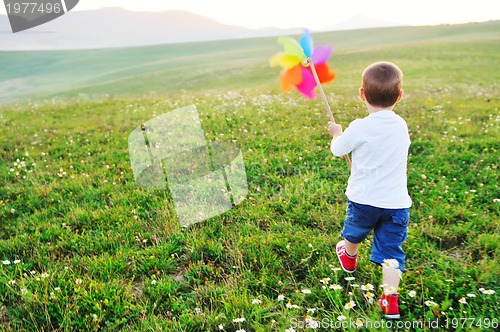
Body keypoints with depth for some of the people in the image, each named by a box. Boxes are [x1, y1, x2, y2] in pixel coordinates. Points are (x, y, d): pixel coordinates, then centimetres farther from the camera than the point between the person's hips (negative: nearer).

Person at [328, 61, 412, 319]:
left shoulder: (359, 128, -17)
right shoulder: (402, 126, 0)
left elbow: (338, 150, 0)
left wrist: (336, 133, 20)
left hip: (364, 200, -2)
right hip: (396, 203, 2)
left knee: (354, 232, 27)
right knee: (390, 250, 10)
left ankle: (349, 259, 56)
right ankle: (391, 300, 6)